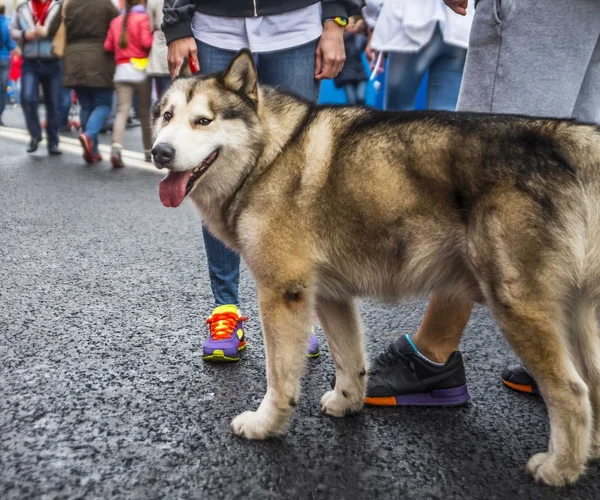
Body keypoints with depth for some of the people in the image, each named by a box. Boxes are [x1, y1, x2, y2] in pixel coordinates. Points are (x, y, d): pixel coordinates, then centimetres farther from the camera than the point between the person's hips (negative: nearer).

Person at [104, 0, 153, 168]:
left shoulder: (116, 21, 11)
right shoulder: (142, 18, -4)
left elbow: (108, 46, 10)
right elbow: (147, 42, -15)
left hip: (122, 70, 3)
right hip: (141, 70, -3)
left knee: (122, 111, -5)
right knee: (145, 112, 9)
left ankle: (116, 148, -25)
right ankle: (149, 151, 19)